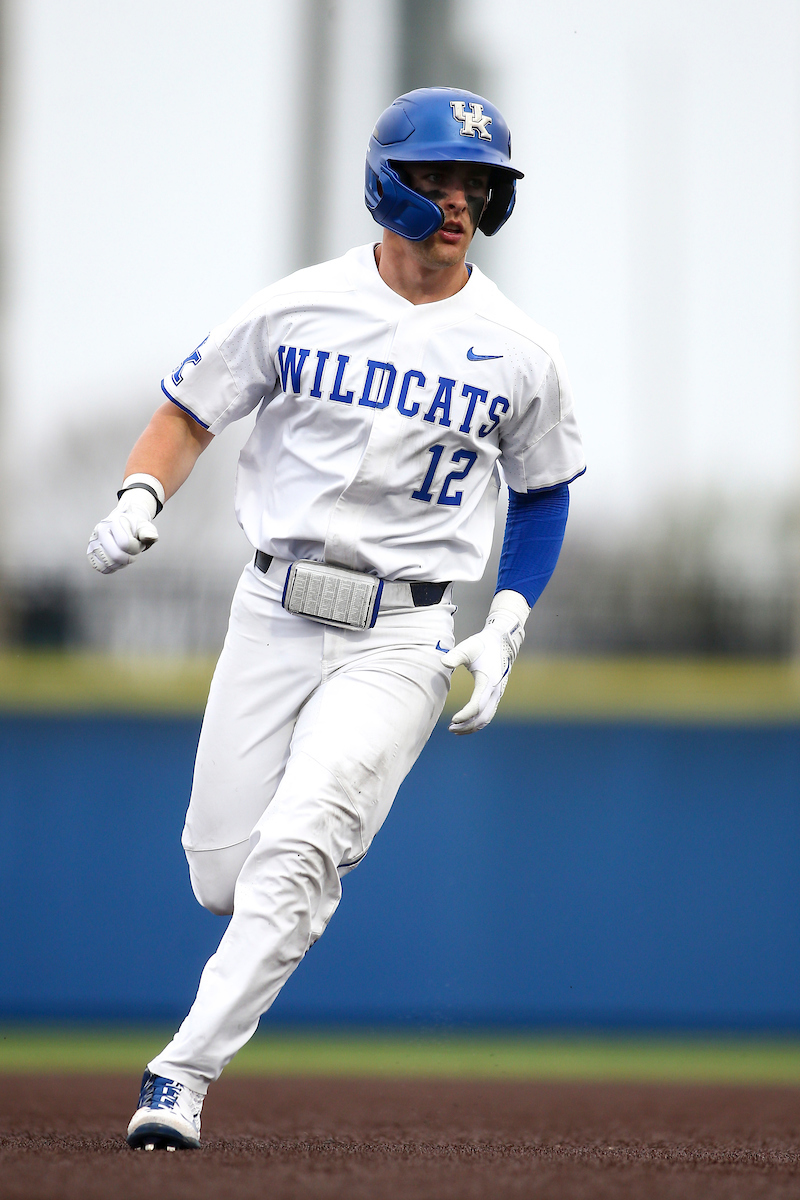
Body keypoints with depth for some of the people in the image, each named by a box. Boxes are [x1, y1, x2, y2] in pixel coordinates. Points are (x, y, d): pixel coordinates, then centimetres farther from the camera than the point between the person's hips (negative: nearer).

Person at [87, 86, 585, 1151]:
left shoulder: (520, 355, 0)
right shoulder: (298, 309, -1)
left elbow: (544, 491, 13)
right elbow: (188, 413, 9)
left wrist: (506, 633, 3)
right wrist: (140, 498, -11)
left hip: (403, 642, -2)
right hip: (274, 615, 2)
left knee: (293, 859, -20)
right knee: (221, 881, 1)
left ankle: (183, 1077, -13)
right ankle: (330, 848, 37)